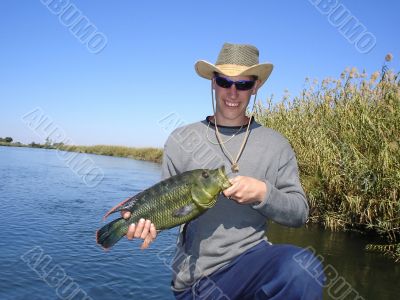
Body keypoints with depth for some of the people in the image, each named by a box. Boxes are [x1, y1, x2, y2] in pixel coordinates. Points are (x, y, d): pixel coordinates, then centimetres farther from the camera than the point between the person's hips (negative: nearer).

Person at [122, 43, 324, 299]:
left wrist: (262, 192, -16)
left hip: (250, 258, 1)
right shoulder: (181, 139, 2)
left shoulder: (276, 144, 2)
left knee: (301, 267, -28)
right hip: (192, 276, 0)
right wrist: (149, 220, -14)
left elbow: (300, 213, 2)